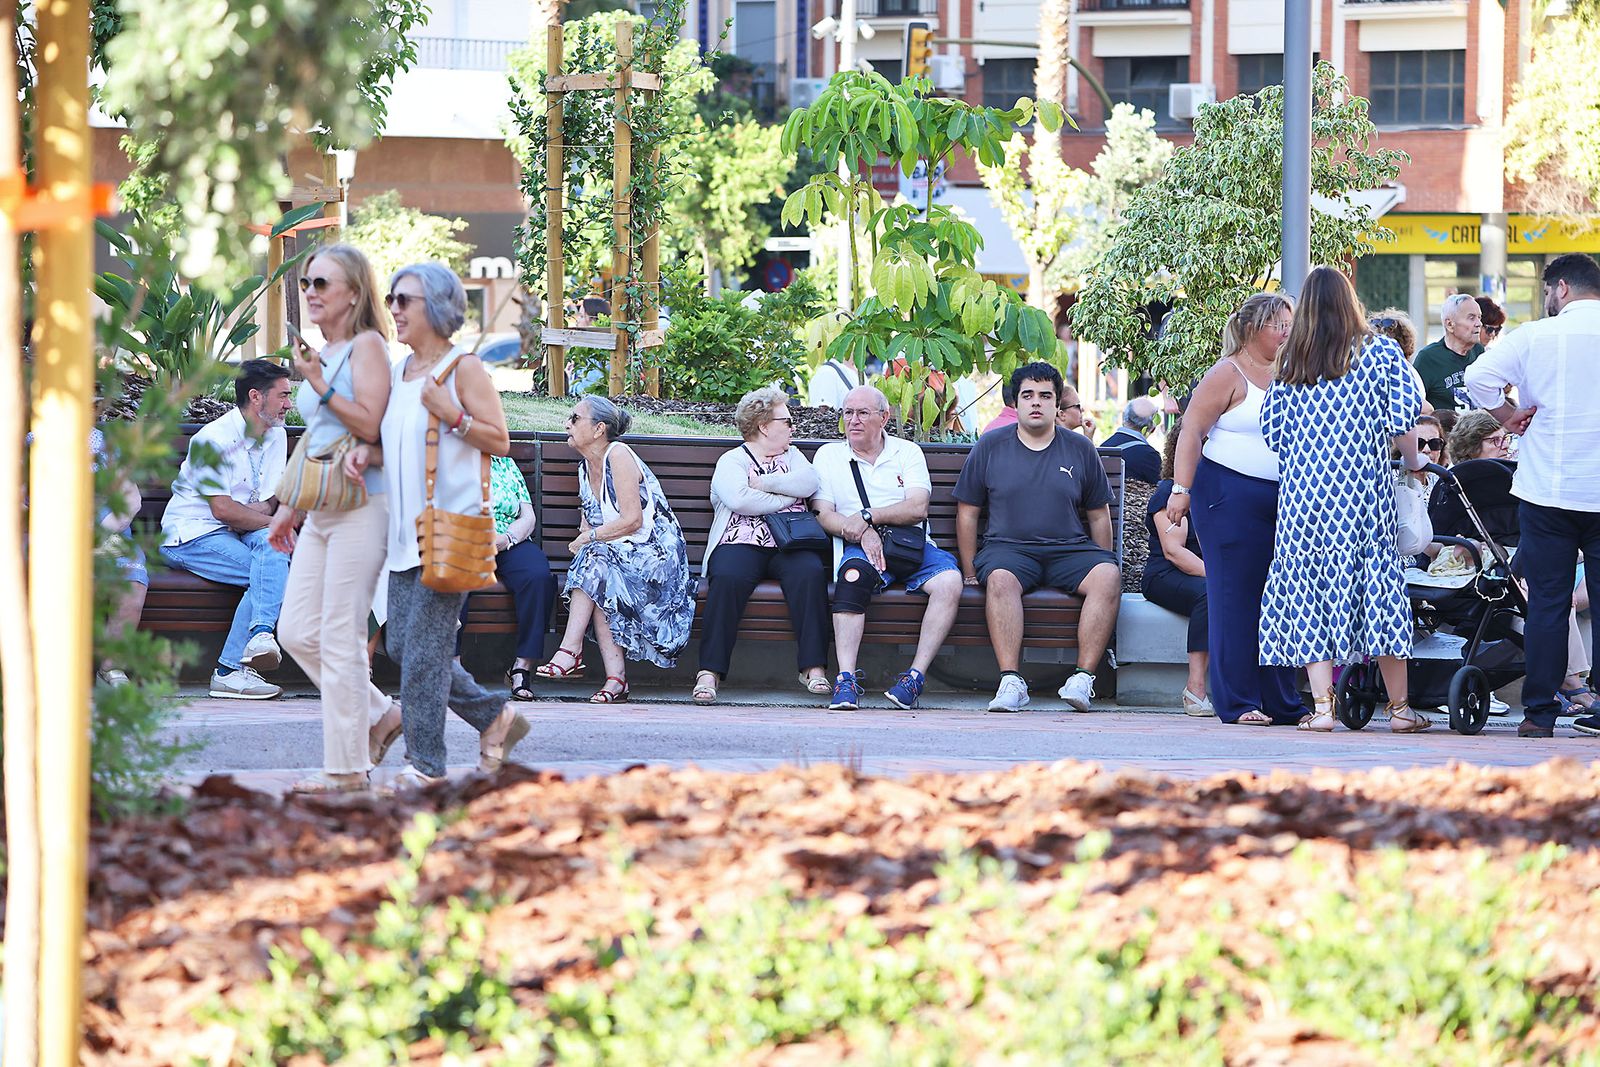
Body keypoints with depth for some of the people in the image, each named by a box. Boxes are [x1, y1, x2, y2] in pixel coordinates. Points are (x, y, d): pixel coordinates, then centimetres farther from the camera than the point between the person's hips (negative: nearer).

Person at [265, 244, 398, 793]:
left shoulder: (366, 346, -7)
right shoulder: (320, 356, 17)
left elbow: (369, 425, -18)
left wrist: (319, 384, -17)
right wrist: (289, 510, 27)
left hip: (360, 506, -9)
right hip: (320, 513, 9)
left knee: (339, 638, -7)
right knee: (298, 633, 6)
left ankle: (347, 768, -1)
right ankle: (379, 716, 20)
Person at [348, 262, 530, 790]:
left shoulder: (463, 368, -6)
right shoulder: (397, 373, 14)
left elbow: (500, 441, -6)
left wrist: (452, 414, -20)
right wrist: (367, 452, 2)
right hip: (406, 528, 8)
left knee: (423, 643, -10)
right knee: (401, 644, 7)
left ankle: (426, 765, -5)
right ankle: (495, 716, 22)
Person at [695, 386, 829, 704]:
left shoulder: (792, 456, 25)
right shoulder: (731, 461, 12)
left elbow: (808, 483, 3)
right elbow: (738, 499, -9)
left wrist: (763, 482, -1)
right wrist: (786, 498, -3)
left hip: (789, 545, 3)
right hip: (743, 543, -3)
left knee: (810, 572, -31)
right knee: (727, 577, -35)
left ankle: (814, 668, -32)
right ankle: (710, 671, -35)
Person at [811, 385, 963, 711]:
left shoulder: (907, 453, 17)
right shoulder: (828, 456, 17)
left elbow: (918, 508, 2)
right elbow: (823, 514, 5)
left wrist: (868, 517, -10)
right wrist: (861, 532, -13)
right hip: (860, 547, -2)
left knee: (949, 581, -30)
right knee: (853, 574, -38)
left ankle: (915, 675, -29)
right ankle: (846, 681, -44)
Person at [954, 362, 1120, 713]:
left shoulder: (1080, 450, 14)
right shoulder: (989, 447, 11)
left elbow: (1098, 516, 17)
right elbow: (967, 513, 12)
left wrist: (1102, 570, 8)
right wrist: (970, 573, 5)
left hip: (1070, 549, 1)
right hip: (1009, 548, -1)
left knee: (1108, 576, -30)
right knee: (1000, 578, -36)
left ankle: (1083, 676, -32)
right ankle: (1011, 681, -42)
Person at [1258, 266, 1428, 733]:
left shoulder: (1290, 363, 9)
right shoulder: (1379, 352, 2)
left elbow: (1271, 431, 9)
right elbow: (1403, 415, -5)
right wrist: (1412, 462, 11)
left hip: (1303, 489, 2)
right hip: (1364, 485, -2)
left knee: (1310, 590, 4)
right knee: (1377, 578, 3)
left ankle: (1322, 706, -5)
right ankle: (1399, 707, 6)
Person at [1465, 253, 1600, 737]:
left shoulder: (1535, 336, -4)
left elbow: (1479, 376, -14)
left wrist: (1509, 416, 0)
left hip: (1547, 492, -1)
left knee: (1546, 603, 4)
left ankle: (1539, 712, 4)